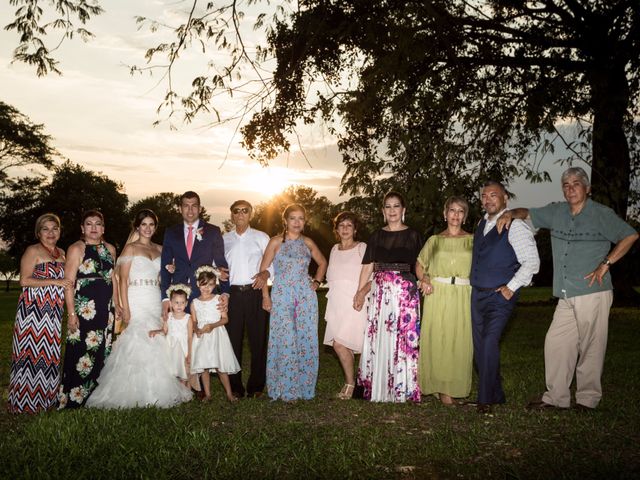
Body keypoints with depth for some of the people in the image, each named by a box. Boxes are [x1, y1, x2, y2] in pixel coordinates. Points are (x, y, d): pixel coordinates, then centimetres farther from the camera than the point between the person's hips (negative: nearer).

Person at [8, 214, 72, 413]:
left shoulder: (61, 253, 16)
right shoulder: (33, 251, -4)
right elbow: (24, 280, -12)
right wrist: (54, 282, -15)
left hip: (53, 311, 6)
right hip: (33, 309, -6)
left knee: (49, 353, 9)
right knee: (31, 352, -4)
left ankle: (46, 399, 17)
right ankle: (25, 401, 4)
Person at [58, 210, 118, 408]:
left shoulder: (110, 249, 13)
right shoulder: (76, 248, -4)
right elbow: (68, 282, -10)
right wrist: (71, 313, -16)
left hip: (106, 309, 6)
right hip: (84, 308, -6)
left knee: (102, 351, 10)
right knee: (81, 351, -5)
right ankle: (74, 399, 6)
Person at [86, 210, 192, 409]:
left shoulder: (159, 249, 16)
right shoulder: (130, 248, 1)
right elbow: (123, 280, -5)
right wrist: (125, 309, -13)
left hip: (156, 303, 5)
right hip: (137, 302, -5)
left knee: (155, 346, 2)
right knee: (136, 346, -8)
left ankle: (154, 392, 13)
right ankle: (134, 393, 1)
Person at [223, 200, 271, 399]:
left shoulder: (261, 237, 8)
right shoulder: (224, 239, 13)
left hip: (255, 292, -1)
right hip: (232, 293, 1)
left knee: (258, 339, 1)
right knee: (233, 339, 2)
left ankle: (256, 386, 12)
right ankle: (235, 386, 12)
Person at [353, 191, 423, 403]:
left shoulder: (412, 236, 5)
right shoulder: (377, 236, 12)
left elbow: (419, 266, 4)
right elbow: (368, 266, 10)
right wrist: (359, 292, 4)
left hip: (405, 291, -3)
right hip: (380, 292, 3)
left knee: (403, 338, -2)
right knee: (378, 338, 4)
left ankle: (401, 391, 9)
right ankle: (378, 391, 15)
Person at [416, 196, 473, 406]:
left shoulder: (473, 240, 9)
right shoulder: (434, 240, 12)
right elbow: (419, 265, 16)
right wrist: (424, 280, 1)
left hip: (463, 297, 0)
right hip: (437, 295, 0)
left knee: (459, 342, 0)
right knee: (437, 340, -1)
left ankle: (454, 388, 11)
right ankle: (442, 389, 9)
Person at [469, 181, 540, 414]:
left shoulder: (515, 226, -10)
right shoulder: (482, 224, 13)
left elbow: (532, 262, -11)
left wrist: (511, 287, -12)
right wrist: (476, 285, 15)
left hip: (500, 295, -7)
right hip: (477, 294, 8)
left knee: (489, 342, -17)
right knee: (480, 346, 10)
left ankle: (486, 399, -8)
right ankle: (495, 395, 24)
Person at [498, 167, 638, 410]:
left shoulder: (601, 214, -2)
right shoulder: (557, 212, 12)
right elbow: (528, 213, 24)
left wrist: (605, 264, -7)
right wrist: (511, 213, 1)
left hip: (593, 293, -5)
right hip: (566, 297, 6)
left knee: (590, 347, 1)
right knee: (555, 343, 5)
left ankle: (588, 400, 13)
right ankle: (556, 397, 14)